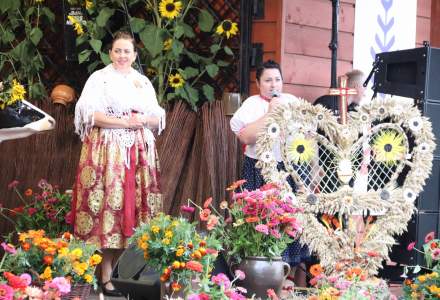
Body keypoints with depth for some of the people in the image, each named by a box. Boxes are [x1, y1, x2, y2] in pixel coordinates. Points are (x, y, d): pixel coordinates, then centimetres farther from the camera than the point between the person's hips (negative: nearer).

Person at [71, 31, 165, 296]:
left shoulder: (144, 82, 16)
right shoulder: (99, 78, 2)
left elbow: (158, 119, 16)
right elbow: (90, 115, -9)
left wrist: (143, 120, -7)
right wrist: (124, 122, -15)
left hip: (139, 153, 5)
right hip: (107, 151, -4)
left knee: (134, 205, 1)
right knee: (108, 205, -9)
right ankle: (107, 276, -6)